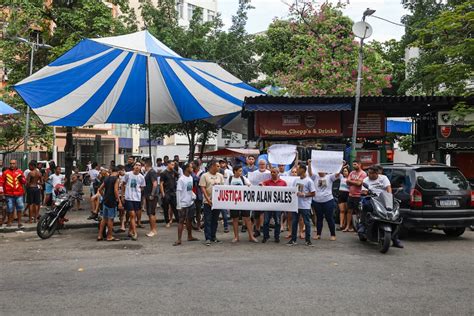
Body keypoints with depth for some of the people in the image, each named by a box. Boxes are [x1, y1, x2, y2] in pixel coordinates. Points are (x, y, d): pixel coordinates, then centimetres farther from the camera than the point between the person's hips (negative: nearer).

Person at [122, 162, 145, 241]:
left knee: (133, 215, 12)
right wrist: (123, 194, 10)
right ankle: (135, 233, -6)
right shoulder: (128, 174, -3)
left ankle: (130, 231, 28)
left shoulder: (141, 177, 2)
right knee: (132, 215, -8)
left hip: (137, 199, 3)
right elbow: (124, 184, 9)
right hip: (128, 198, -3)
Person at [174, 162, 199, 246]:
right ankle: (179, 239, 2)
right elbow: (178, 192, -16)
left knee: (189, 220, 16)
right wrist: (179, 205, -18)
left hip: (191, 203, 7)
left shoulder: (191, 178, 7)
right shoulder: (181, 179, -15)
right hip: (183, 204, -7)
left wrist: (194, 196, -1)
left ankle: (190, 236, 29)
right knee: (181, 221, -2)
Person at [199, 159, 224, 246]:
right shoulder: (204, 176, -5)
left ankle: (213, 236, 21)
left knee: (215, 220, 11)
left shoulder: (220, 176, 8)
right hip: (208, 202, -4)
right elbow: (203, 189, -9)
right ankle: (208, 238, 1)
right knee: (208, 221, -2)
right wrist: (208, 200, -17)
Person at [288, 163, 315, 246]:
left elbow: (313, 193, -9)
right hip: (296, 204, 6)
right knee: (294, 222, 7)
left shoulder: (309, 181, -8)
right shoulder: (296, 180, 10)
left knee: (307, 222, 3)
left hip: (305, 206, -6)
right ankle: (293, 239, 15)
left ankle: (308, 240, 13)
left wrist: (303, 194, -17)